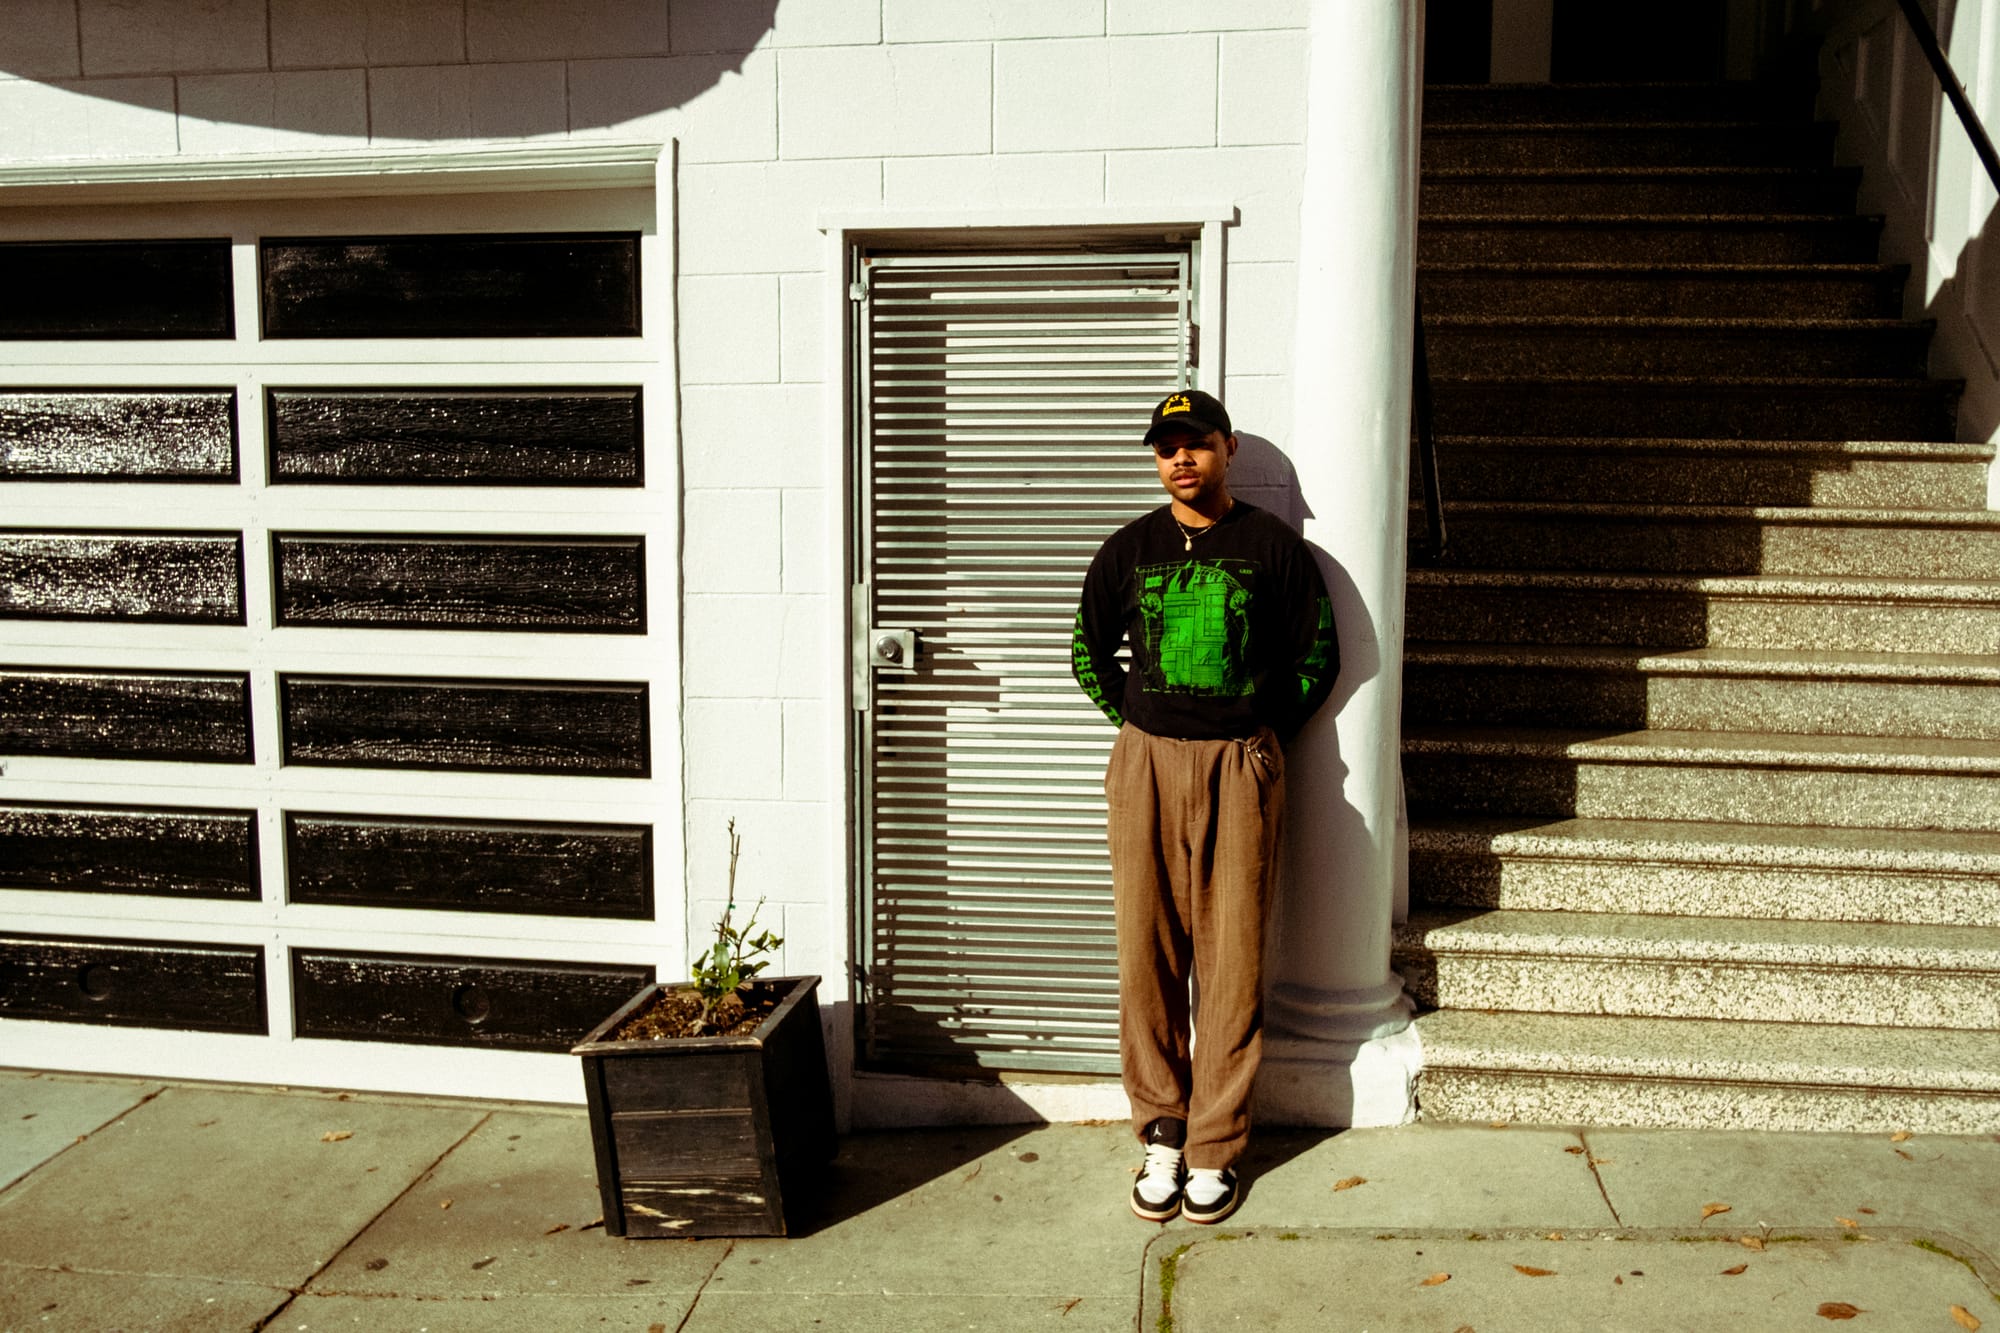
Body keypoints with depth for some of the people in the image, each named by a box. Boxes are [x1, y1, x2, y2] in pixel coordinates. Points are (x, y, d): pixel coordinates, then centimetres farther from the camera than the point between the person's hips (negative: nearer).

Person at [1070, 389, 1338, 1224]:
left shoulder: (1272, 545, 2)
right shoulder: (1128, 549, 7)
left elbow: (1317, 658, 8)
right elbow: (1089, 654, 17)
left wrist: (1263, 740, 5)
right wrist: (1139, 728, 10)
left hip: (1241, 770, -2)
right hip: (1146, 764, 2)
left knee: (1232, 959, 1)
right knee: (1147, 954, 4)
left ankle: (1214, 1149, 13)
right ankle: (1161, 1136, 18)